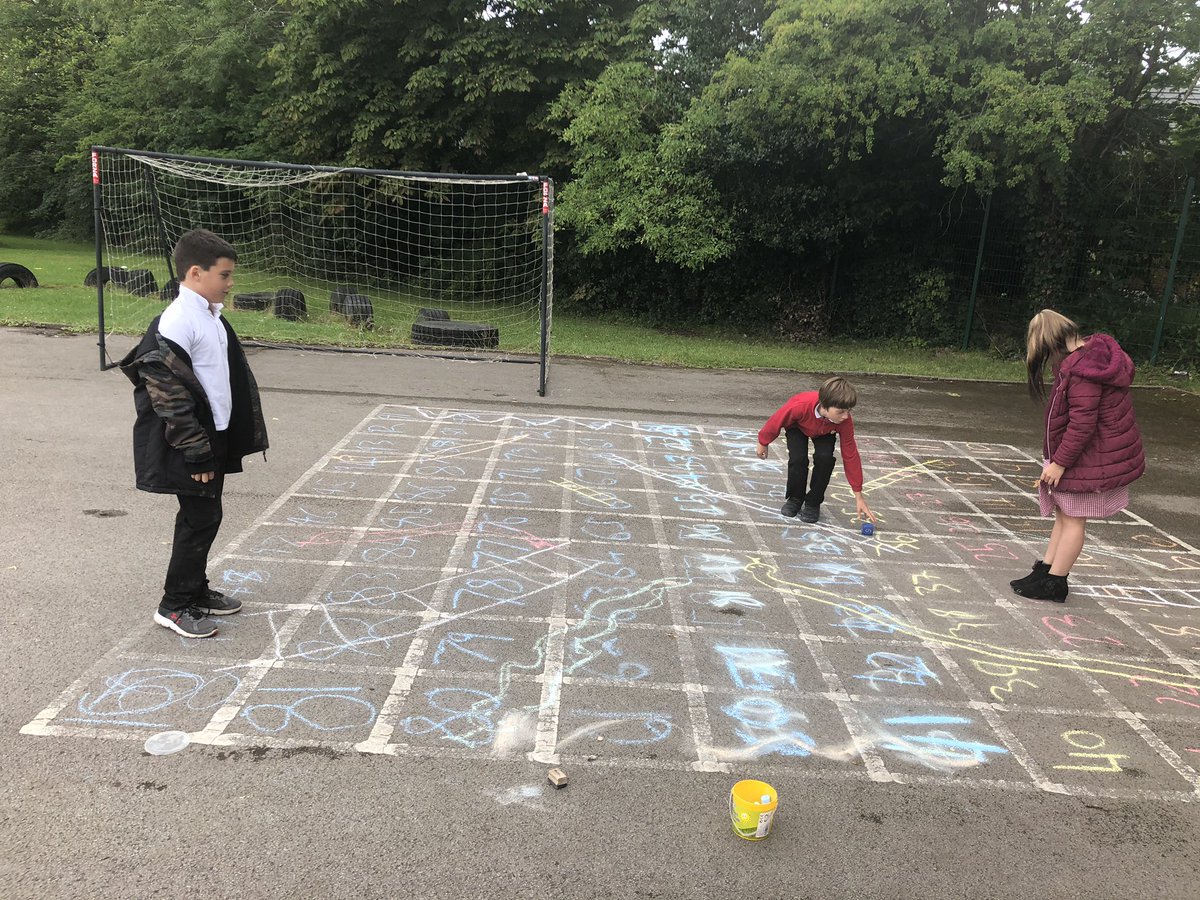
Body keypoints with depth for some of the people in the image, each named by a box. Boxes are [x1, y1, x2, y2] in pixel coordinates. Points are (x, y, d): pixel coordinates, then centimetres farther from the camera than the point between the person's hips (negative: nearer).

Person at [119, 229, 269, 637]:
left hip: (215, 437, 9)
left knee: (206, 516, 17)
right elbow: (167, 392, -22)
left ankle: (197, 591, 31)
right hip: (191, 445, -9)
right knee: (200, 518, -2)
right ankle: (174, 605, 11)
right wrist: (196, 451, -20)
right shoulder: (176, 323, -20)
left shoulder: (212, 317, 10)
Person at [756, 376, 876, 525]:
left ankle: (813, 503, -3)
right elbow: (777, 420, -24)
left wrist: (858, 496, -23)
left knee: (824, 458, -26)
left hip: (824, 433, 1)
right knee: (798, 458, -25)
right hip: (797, 427, -1)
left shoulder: (845, 421, -36)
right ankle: (795, 499, 3)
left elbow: (851, 456, -26)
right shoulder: (801, 405, -45)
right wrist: (763, 443, -6)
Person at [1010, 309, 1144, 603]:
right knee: (1064, 513, 15)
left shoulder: (1081, 369, -27)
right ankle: (1044, 570, 24)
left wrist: (1060, 462, -18)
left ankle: (1054, 583, 11)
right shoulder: (1096, 348, 4)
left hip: (1090, 457, -10)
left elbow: (1082, 423, -27)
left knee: (1073, 518, 1)